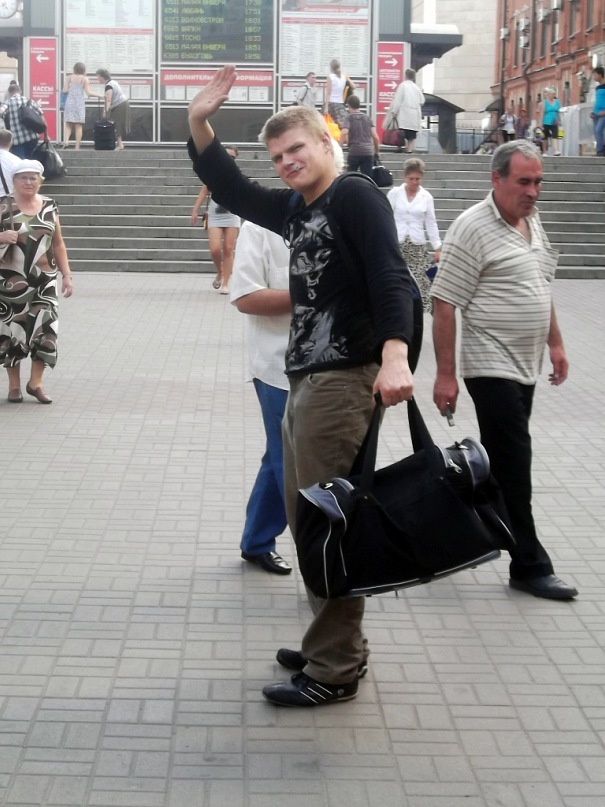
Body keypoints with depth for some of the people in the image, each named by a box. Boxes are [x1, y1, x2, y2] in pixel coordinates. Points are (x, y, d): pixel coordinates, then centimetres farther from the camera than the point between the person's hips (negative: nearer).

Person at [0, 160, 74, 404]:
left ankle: (35, 382, 8)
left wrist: (66, 275, 7)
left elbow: (58, 244, 13)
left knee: (46, 328, -5)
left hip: (44, 280, 3)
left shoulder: (49, 206, 8)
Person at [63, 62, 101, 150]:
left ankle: (66, 140, -15)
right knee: (78, 126, 1)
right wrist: (98, 95, 7)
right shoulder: (84, 78, -1)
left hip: (70, 102, 2)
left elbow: (65, 90, 0)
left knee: (68, 124, 8)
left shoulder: (69, 78, 5)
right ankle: (77, 146, -2)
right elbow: (88, 93, -6)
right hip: (79, 103, -2)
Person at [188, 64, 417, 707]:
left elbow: (390, 278, -21)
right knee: (306, 519, 16)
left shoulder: (356, 196, -9)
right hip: (304, 380, 10)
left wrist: (394, 357, -36)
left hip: (344, 379, -10)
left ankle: (334, 671, 0)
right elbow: (232, 191, 27)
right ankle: (334, 646, 27)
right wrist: (199, 124, 13)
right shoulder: (295, 207, 16)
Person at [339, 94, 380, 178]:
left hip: (354, 152, -3)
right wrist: (377, 150, 18)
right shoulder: (367, 118, 13)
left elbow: (344, 133, -17)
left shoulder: (348, 118, 2)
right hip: (368, 152, 3)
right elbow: (375, 136, 7)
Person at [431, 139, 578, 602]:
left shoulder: (533, 222, 10)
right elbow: (444, 304, -17)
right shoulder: (474, 228, -16)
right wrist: (445, 374, -19)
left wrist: (555, 343, 19)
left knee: (501, 461, 15)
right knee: (514, 465, -5)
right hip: (492, 367, -8)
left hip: (525, 366, 8)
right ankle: (529, 566, 4)